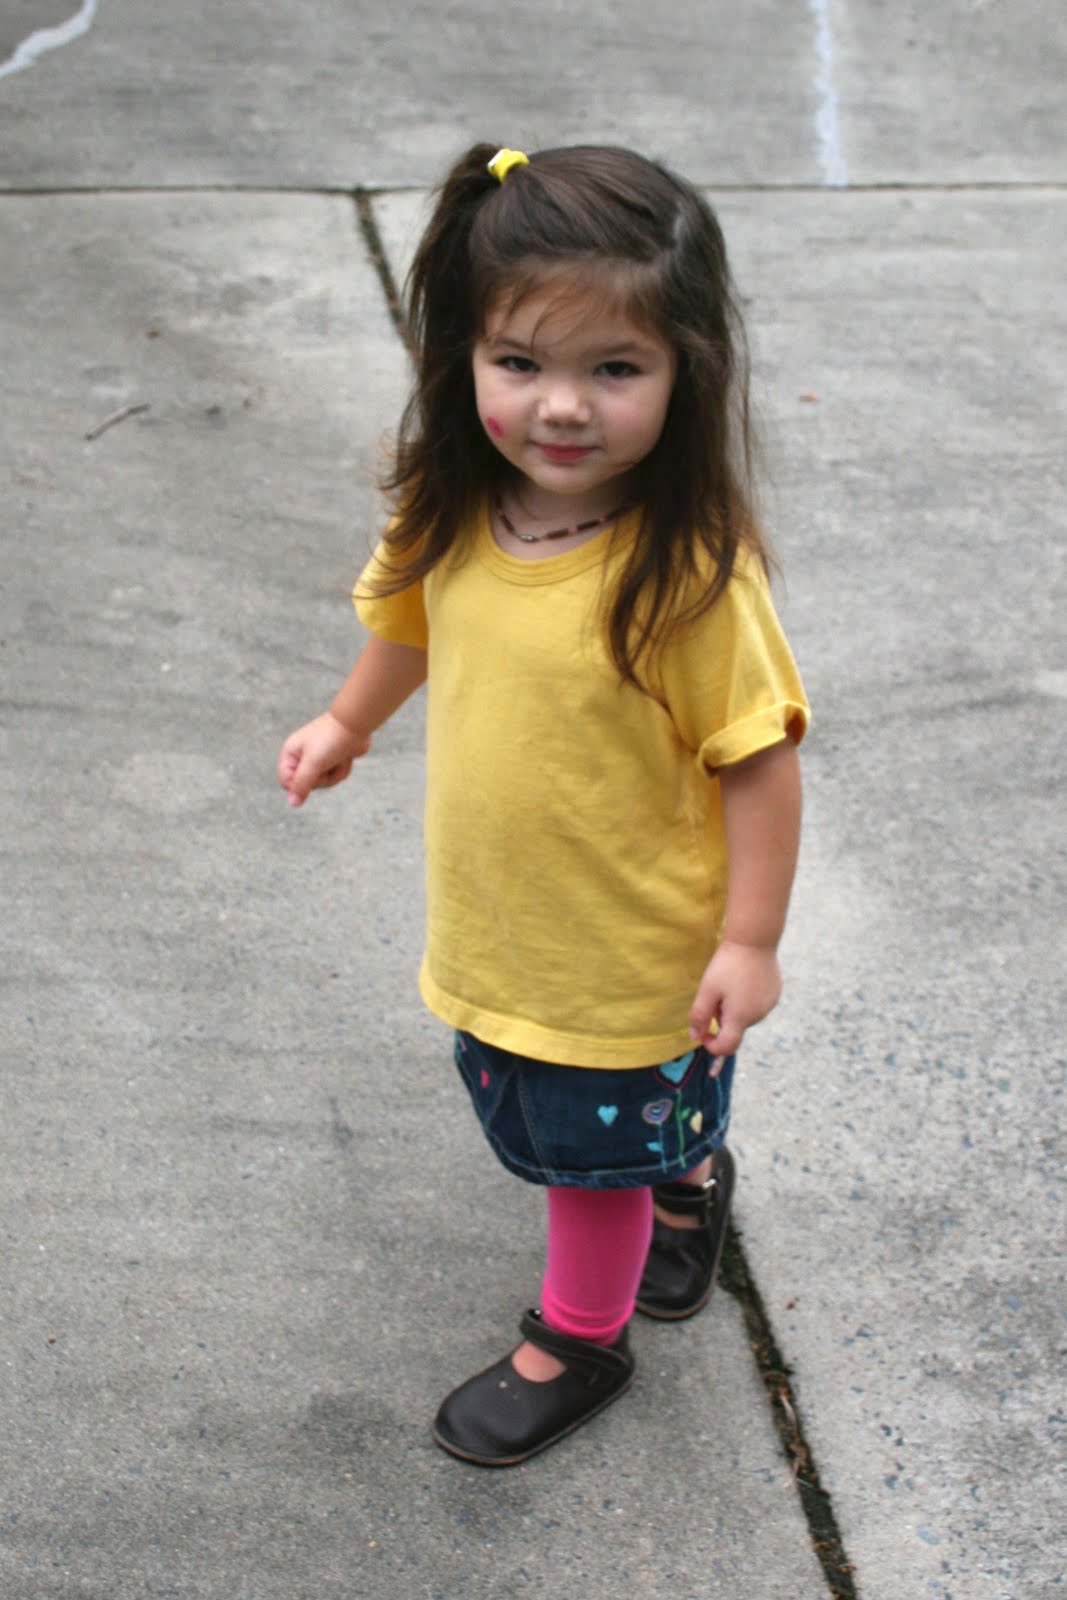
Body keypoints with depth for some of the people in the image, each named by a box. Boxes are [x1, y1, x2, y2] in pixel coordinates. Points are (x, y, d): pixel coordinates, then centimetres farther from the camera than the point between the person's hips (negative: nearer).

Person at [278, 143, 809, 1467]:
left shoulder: (689, 573, -30)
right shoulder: (455, 514, -12)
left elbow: (759, 756, -22)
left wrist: (750, 939, -18)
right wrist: (348, 723, 22)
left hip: (630, 945, -6)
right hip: (491, 921, 6)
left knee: (592, 1152, 16)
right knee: (529, 1108, 28)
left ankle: (575, 1342, 45)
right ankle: (686, 1177, 59)